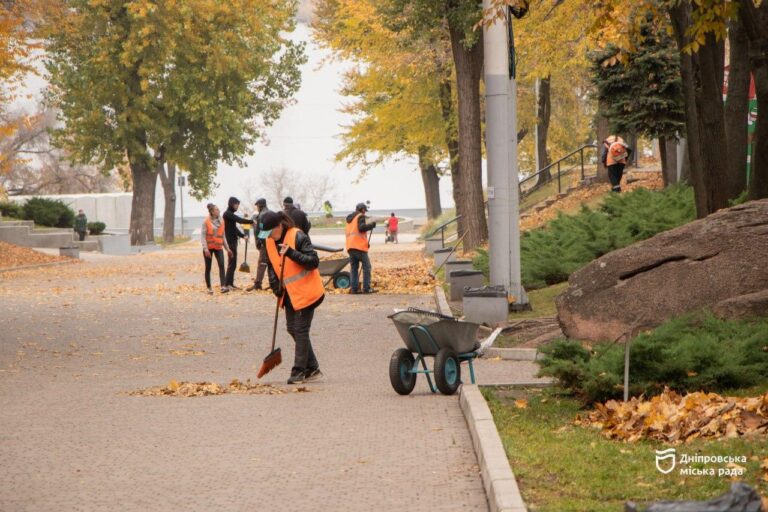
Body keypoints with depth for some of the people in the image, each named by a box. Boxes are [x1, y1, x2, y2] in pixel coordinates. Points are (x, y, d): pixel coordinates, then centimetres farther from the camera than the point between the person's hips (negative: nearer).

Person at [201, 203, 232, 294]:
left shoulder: (221, 221, 8)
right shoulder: (206, 222, -5)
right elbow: (203, 236, -8)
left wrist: (227, 248, 14)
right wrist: (205, 249, -18)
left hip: (218, 247, 3)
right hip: (209, 247, -3)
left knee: (221, 265, -17)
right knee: (208, 268, 4)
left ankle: (223, 286, -26)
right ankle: (209, 288, 15)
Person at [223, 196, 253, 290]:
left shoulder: (230, 214, 18)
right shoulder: (228, 214, -11)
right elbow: (240, 220, -22)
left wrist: (243, 236, 12)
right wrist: (251, 221, -19)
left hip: (233, 241, 10)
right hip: (231, 241, -10)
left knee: (232, 263, 10)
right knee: (232, 262, -9)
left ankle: (230, 283, 13)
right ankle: (228, 284, -8)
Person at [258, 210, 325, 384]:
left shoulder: (298, 237, -19)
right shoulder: (269, 242, 2)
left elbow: (314, 261, -22)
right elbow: (271, 266, 14)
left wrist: (291, 253, -32)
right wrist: (276, 287, 0)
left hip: (305, 292, -8)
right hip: (289, 293, 8)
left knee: (301, 330, -5)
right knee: (292, 329, 10)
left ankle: (299, 371, 2)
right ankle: (312, 369, 19)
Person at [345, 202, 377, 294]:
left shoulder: (349, 219, 24)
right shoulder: (360, 216, -1)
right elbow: (361, 228, -17)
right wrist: (371, 225, -4)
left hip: (350, 246, 8)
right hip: (359, 246, -8)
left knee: (354, 267, 7)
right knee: (366, 266, -4)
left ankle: (354, 288, 0)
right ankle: (366, 288, -10)